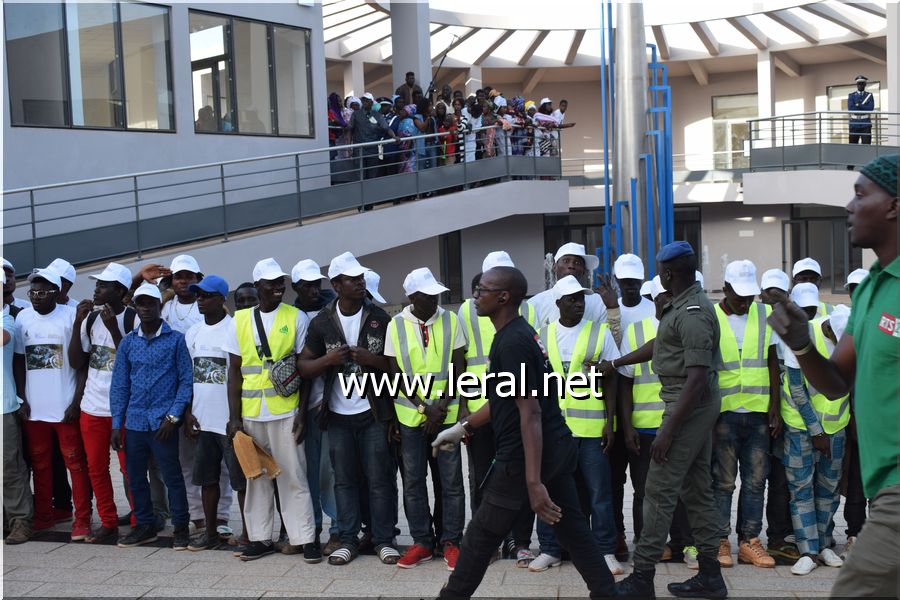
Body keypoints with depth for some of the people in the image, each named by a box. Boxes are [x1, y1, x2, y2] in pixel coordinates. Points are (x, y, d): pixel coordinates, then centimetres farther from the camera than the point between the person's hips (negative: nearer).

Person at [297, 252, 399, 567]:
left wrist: (371, 359, -16)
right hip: (338, 414, 1)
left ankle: (384, 540, 10)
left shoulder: (379, 318, 1)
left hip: (374, 412, -1)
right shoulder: (322, 322, 2)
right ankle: (348, 540, 17)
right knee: (344, 479, 7)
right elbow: (304, 365, 5)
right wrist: (328, 359, -14)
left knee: (379, 479, 1)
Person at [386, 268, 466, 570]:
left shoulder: (450, 320, -2)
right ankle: (421, 542, 17)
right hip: (411, 414, 1)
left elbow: (458, 368, -1)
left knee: (451, 479, 2)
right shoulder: (396, 326, -1)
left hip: (446, 413, 0)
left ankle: (451, 542, 13)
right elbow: (397, 374, -2)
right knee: (413, 481, 6)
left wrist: (442, 407, -9)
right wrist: (425, 407, -9)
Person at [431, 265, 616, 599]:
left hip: (525, 455, -9)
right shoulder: (519, 333, 12)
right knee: (572, 528, 13)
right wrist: (462, 428, 27)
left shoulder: (512, 342, -19)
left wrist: (533, 482, -27)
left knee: (481, 535, 6)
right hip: (556, 448, 9)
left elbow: (530, 413, -24)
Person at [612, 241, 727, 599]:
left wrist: (668, 431, -24)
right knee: (697, 489, 13)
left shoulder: (693, 314, -21)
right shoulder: (683, 305, 12)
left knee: (659, 490, -6)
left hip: (689, 406, -10)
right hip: (698, 407, 10)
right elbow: (659, 345, 25)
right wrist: (614, 364, 29)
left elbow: (697, 378, -25)